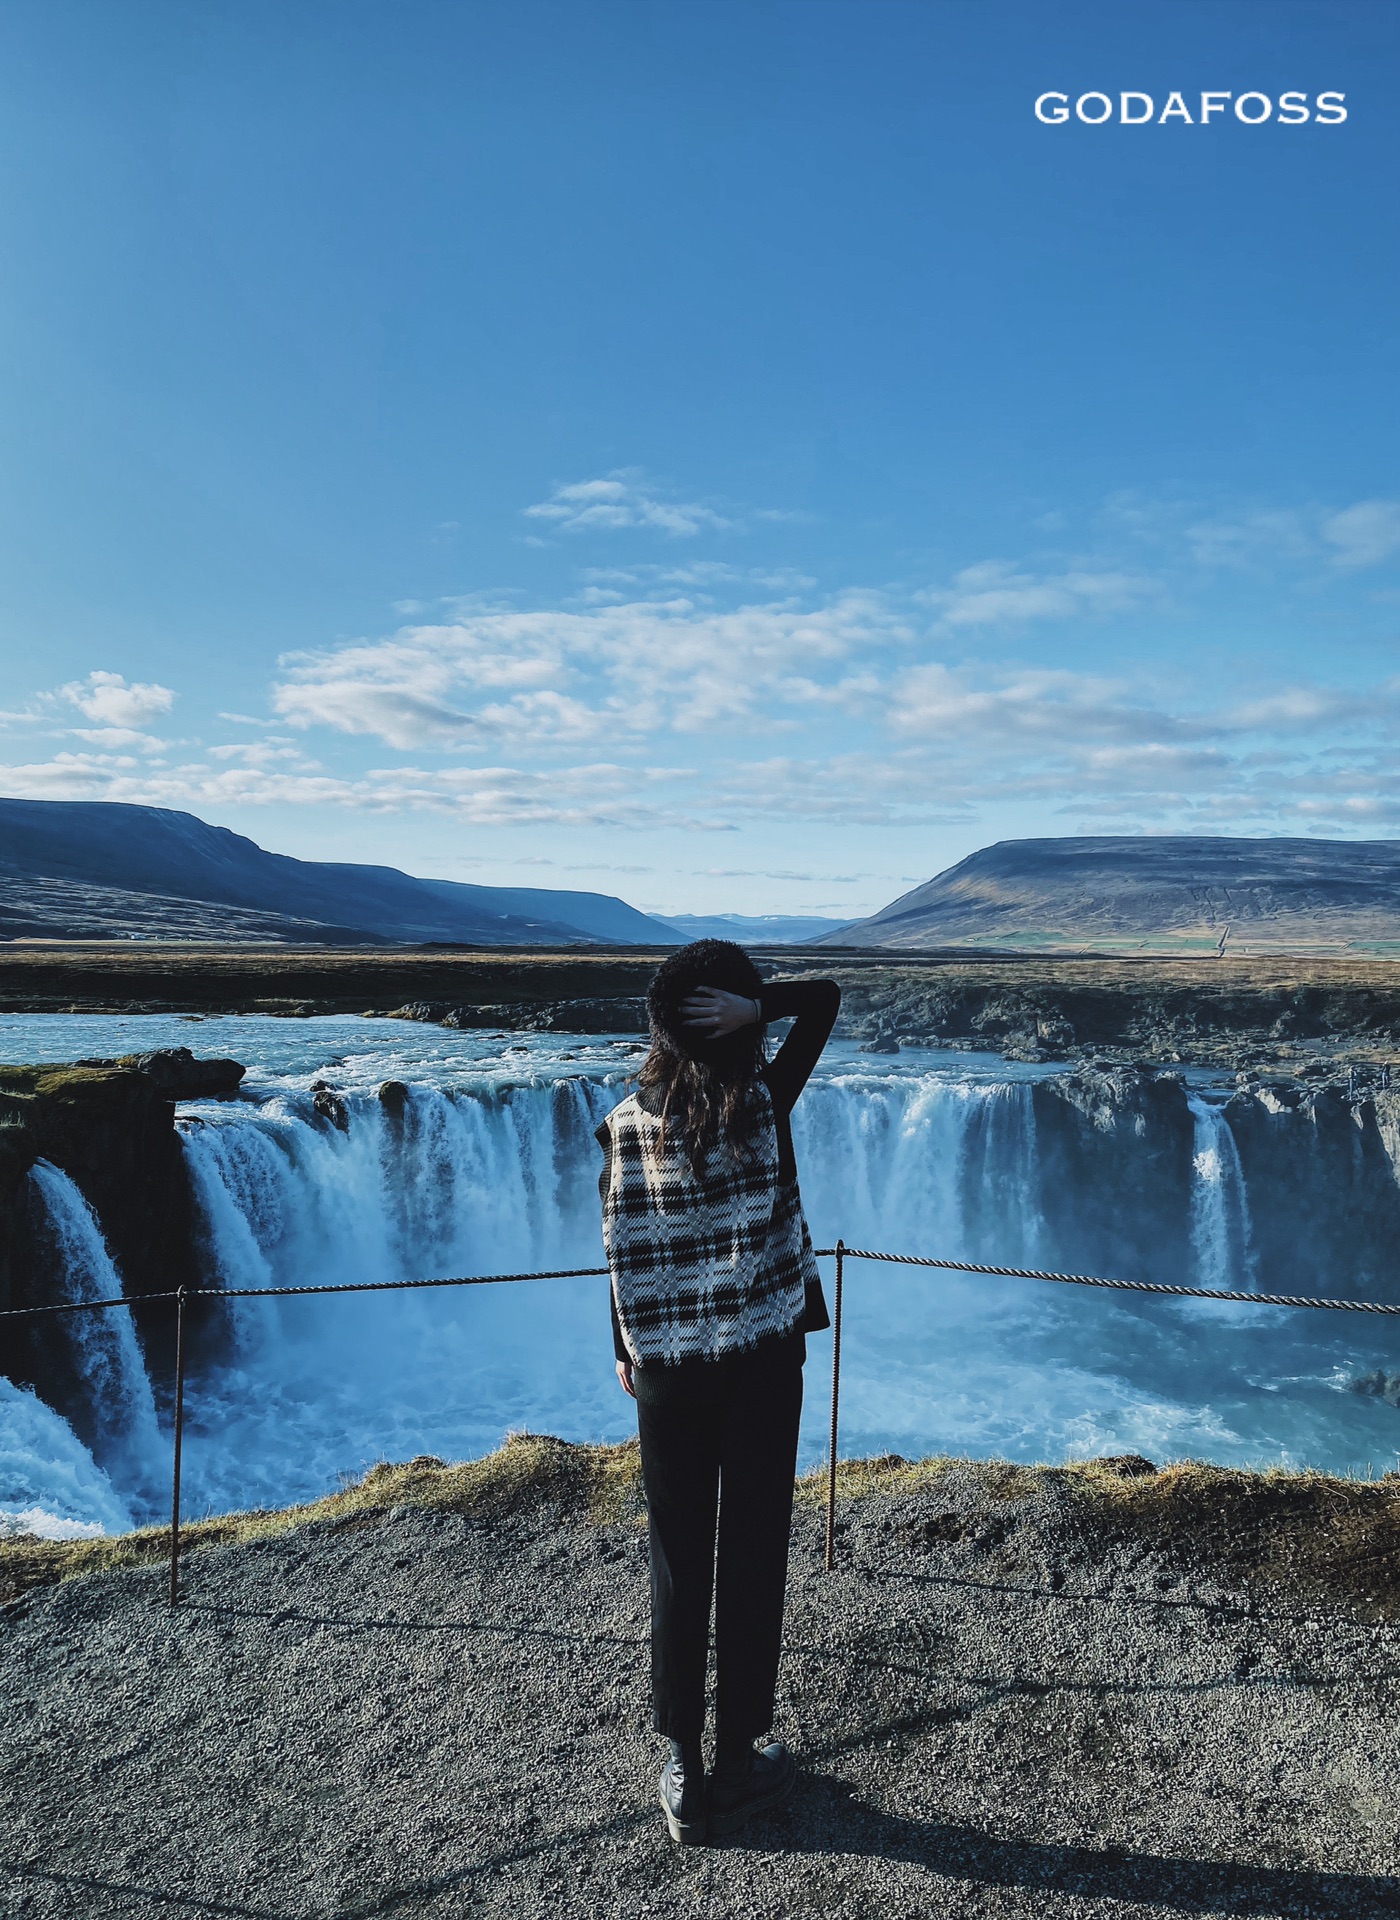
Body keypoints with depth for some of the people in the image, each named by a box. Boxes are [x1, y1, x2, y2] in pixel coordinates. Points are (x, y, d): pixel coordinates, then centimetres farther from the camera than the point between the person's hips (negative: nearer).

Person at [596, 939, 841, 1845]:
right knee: (752, 1559, 12)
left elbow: (624, 1251, -1)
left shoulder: (627, 1123, -7)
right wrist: (757, 1010, -15)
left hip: (667, 1366, 2)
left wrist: (628, 1351, 11)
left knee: (678, 1565, 13)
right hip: (761, 1357, -1)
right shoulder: (765, 1100, -11)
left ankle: (684, 1771, 24)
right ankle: (739, 1762, 25)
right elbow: (827, 997, -1)